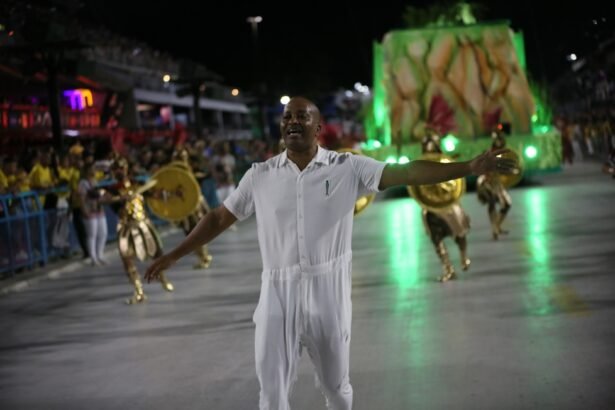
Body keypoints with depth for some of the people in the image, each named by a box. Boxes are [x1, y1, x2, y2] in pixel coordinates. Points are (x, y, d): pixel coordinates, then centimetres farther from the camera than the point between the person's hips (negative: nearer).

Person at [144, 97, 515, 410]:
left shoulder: (347, 168, -3)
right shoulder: (260, 175, 4)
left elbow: (405, 173, -10)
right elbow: (220, 217, 12)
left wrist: (469, 167, -20)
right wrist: (174, 255, 13)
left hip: (328, 290, -1)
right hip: (278, 293, 1)